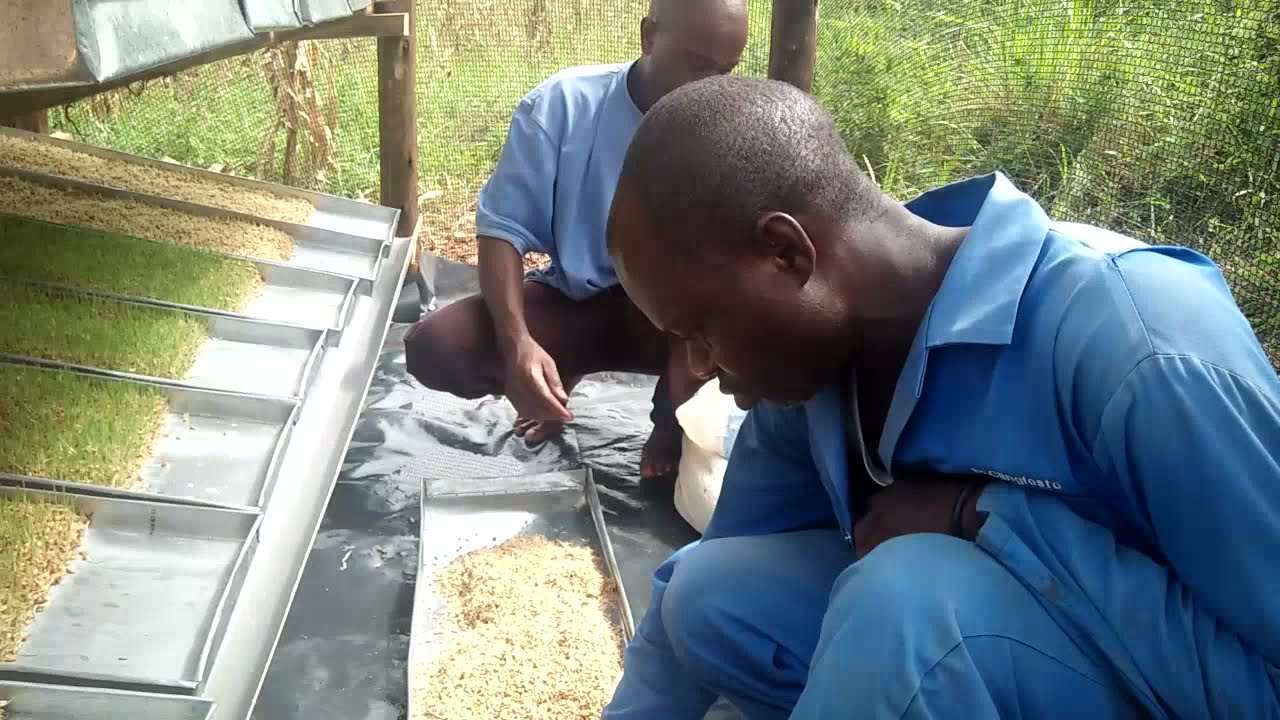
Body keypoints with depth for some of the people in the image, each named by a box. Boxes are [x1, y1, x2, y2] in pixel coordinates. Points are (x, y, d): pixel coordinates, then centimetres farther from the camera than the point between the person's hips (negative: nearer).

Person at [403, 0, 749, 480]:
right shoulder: (564, 103, -13)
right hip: (574, 302, 2)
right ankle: (556, 385, 13)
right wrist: (517, 340, -29)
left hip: (671, 316, -1)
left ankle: (672, 419, -8)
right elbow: (504, 225, -13)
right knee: (432, 348, -21)